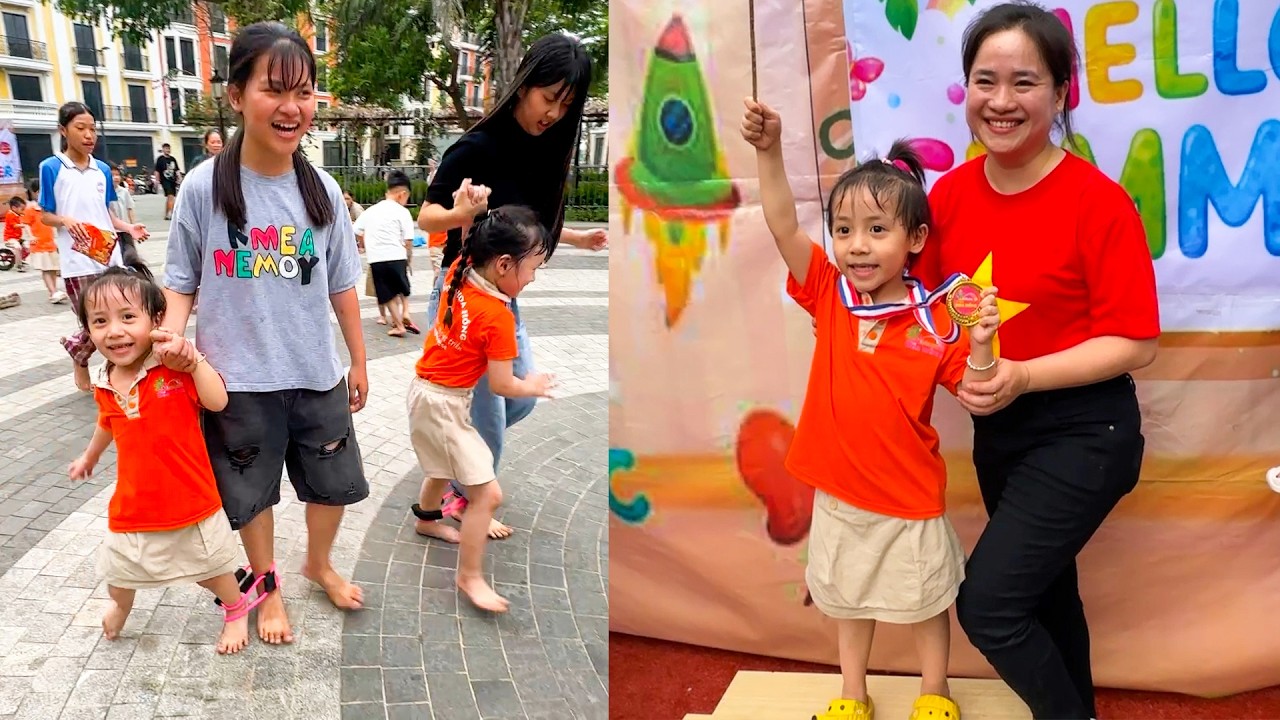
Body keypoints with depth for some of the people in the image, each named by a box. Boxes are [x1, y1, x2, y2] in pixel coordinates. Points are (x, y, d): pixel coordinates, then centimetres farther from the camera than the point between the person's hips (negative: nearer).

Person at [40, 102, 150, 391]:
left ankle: (74, 345, 30)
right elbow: (45, 216, 1)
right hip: (78, 262, -4)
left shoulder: (103, 170, 11)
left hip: (109, 257, 4)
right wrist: (66, 220, -19)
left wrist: (129, 228, -1)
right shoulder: (51, 167, -2)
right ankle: (79, 359, 29)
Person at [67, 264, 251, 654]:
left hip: (190, 501, -4)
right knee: (119, 570, 26)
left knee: (211, 566, 16)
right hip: (132, 505, 5)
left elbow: (217, 401, -31)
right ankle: (119, 605, 61)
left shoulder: (174, 369, -20)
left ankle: (237, 611, 45)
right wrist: (90, 456, 34)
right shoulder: (105, 386, -4)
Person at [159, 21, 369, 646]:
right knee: (253, 490, 15)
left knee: (334, 483, 17)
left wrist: (358, 360, 10)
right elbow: (181, 279, -2)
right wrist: (173, 334, -21)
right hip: (238, 377, -2)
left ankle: (319, 563, 46)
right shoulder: (206, 187, -10)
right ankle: (267, 584, 40)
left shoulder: (322, 191, -2)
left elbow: (341, 285, 5)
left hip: (317, 373, 3)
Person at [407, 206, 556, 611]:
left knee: (446, 464, 33)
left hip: (427, 391, 9)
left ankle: (427, 518, 58)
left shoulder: (460, 271, -7)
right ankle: (470, 577, 7)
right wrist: (533, 387, 0)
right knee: (486, 493, -5)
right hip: (444, 404, -9)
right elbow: (502, 385, -17)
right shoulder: (498, 318, -26)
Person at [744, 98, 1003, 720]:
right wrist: (769, 151, -29)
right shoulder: (829, 295, -8)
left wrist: (980, 344, -27)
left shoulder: (932, 322, -13)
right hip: (839, 493, 3)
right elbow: (783, 226, -19)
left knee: (923, 599, 18)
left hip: (910, 499, -2)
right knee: (850, 597, 22)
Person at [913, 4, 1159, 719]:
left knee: (987, 602, -9)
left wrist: (1022, 376, -26)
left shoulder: (1098, 201, -18)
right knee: (1043, 590, 22)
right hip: (996, 427, 6)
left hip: (1083, 432, -6)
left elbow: (1135, 343, -16)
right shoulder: (949, 193, -3)